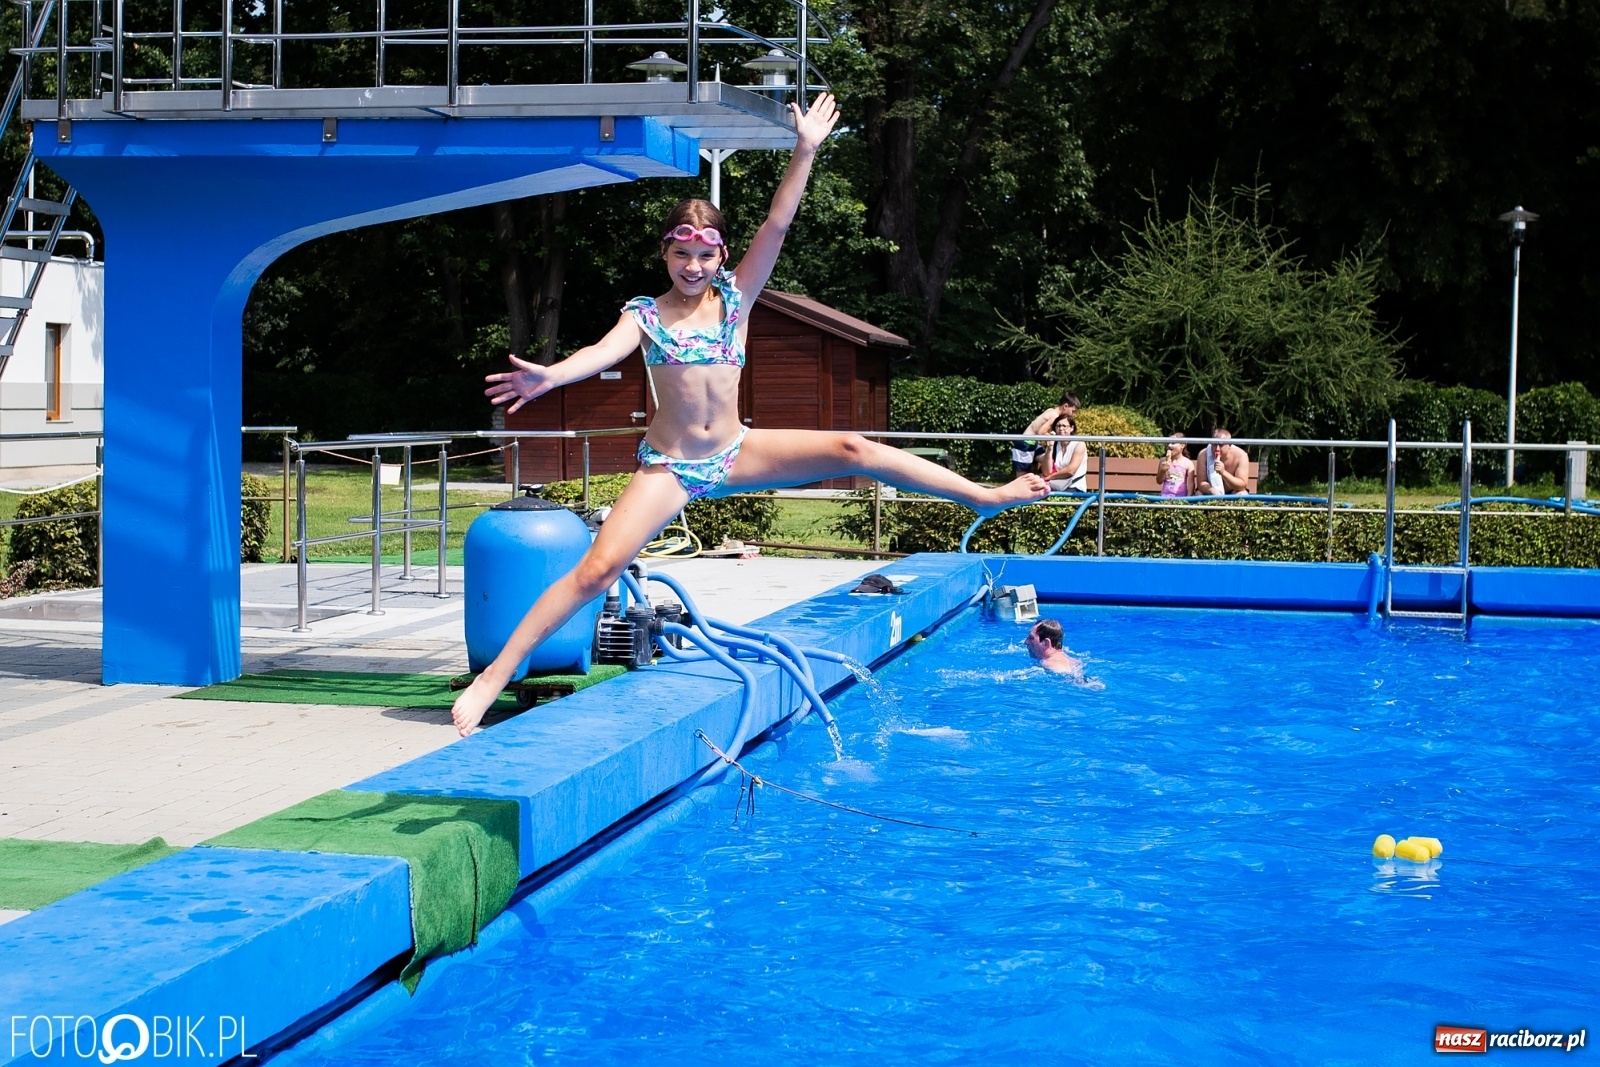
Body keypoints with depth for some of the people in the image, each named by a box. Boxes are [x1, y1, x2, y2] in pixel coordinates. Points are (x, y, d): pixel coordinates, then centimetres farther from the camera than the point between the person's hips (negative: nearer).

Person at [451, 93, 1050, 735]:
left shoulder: (735, 297, 4)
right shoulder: (645, 314, -3)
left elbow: (777, 226, -4)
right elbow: (605, 352, -23)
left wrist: (805, 152, -12)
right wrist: (551, 375, -44)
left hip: (735, 453, 3)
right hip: (669, 466, -3)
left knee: (849, 450, -11)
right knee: (596, 571, -17)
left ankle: (985, 496, -4)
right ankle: (494, 677, -16)